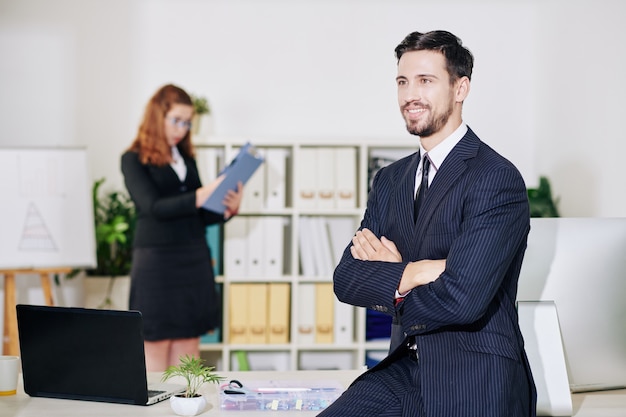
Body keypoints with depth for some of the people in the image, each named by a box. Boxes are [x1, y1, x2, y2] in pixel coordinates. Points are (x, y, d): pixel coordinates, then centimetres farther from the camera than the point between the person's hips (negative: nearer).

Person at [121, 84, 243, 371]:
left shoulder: (186, 158, 15)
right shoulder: (134, 159, -2)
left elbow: (200, 216, 14)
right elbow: (152, 206, -16)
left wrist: (228, 209, -7)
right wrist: (199, 196, -28)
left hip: (194, 259, 5)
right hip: (156, 259, -5)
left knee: (188, 352, 6)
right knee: (156, 351, 0)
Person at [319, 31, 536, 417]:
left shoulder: (498, 179, -12)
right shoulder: (390, 180, 11)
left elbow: (462, 298, -21)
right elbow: (345, 279, 3)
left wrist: (386, 283, -4)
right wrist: (410, 274, -15)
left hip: (475, 386, -5)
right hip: (404, 371, 5)